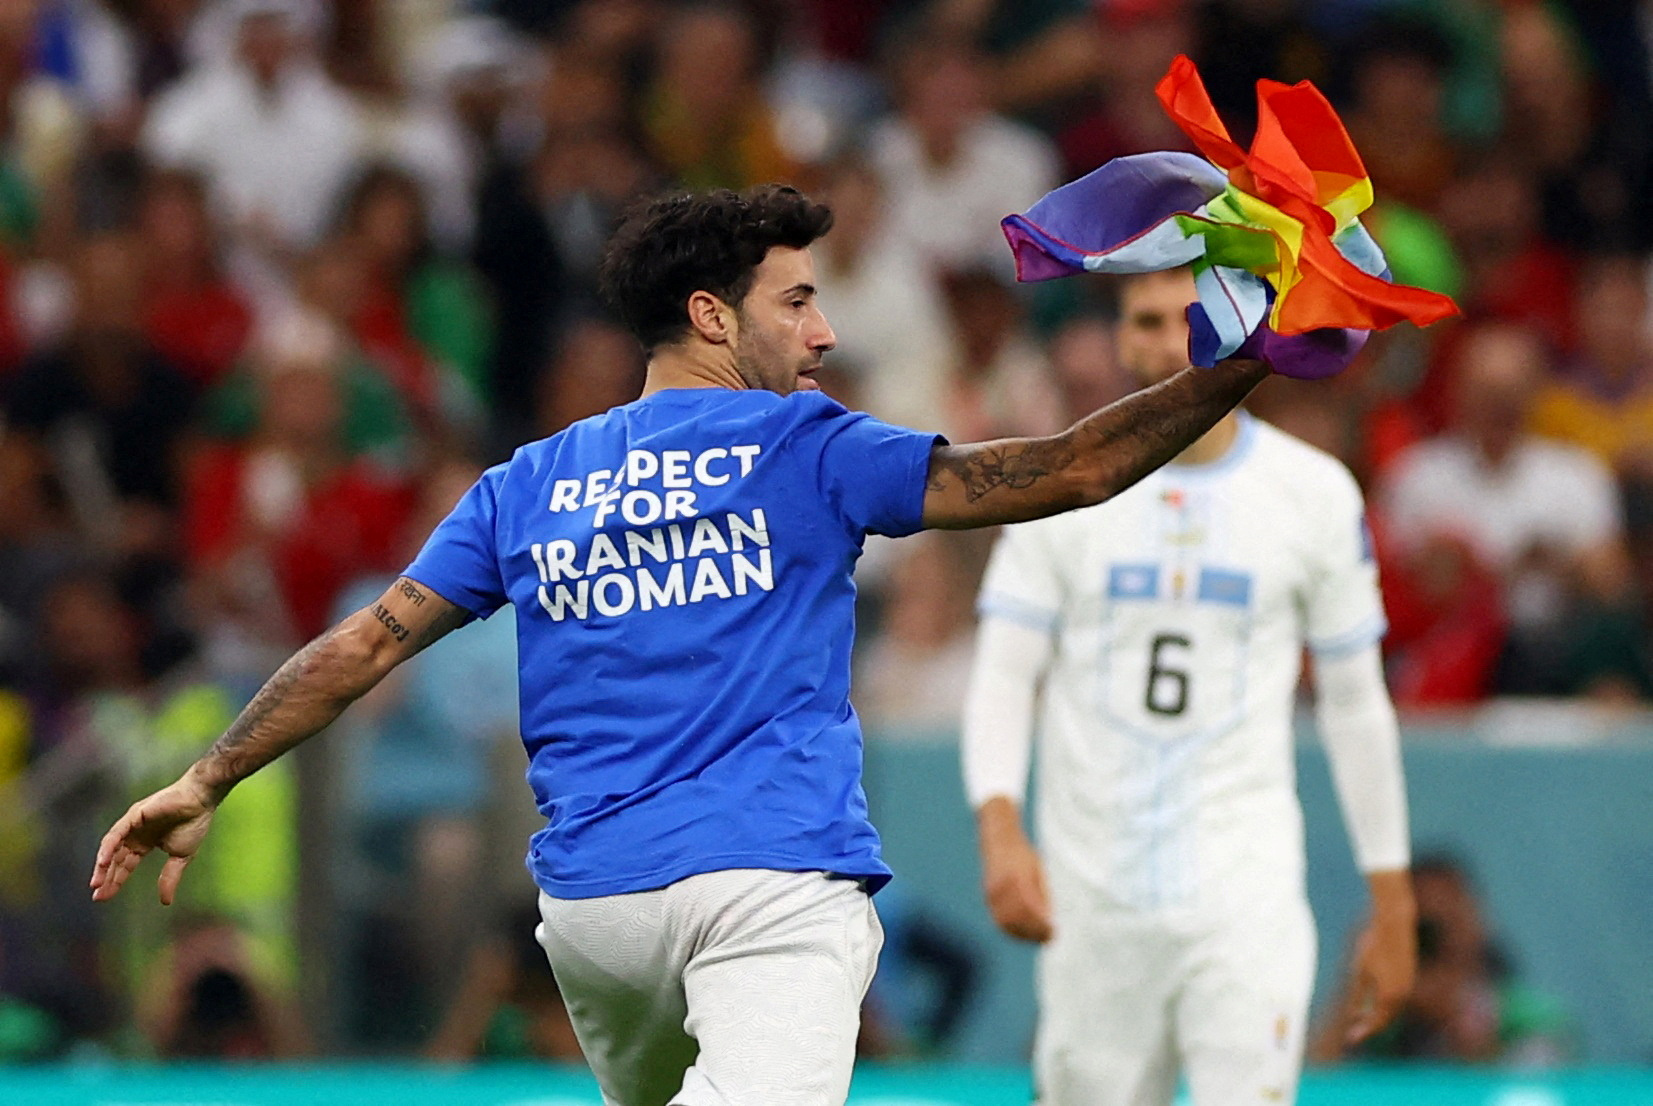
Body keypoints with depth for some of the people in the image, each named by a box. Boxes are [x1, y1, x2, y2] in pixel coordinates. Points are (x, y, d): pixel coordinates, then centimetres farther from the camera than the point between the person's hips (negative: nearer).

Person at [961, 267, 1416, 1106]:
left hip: (1245, 888, -1)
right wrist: (1000, 829, -16)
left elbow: (1356, 704, 10)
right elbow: (1004, 675, 2)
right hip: (1092, 901, 1)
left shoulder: (1316, 493, 4)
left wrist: (1392, 905, 10)